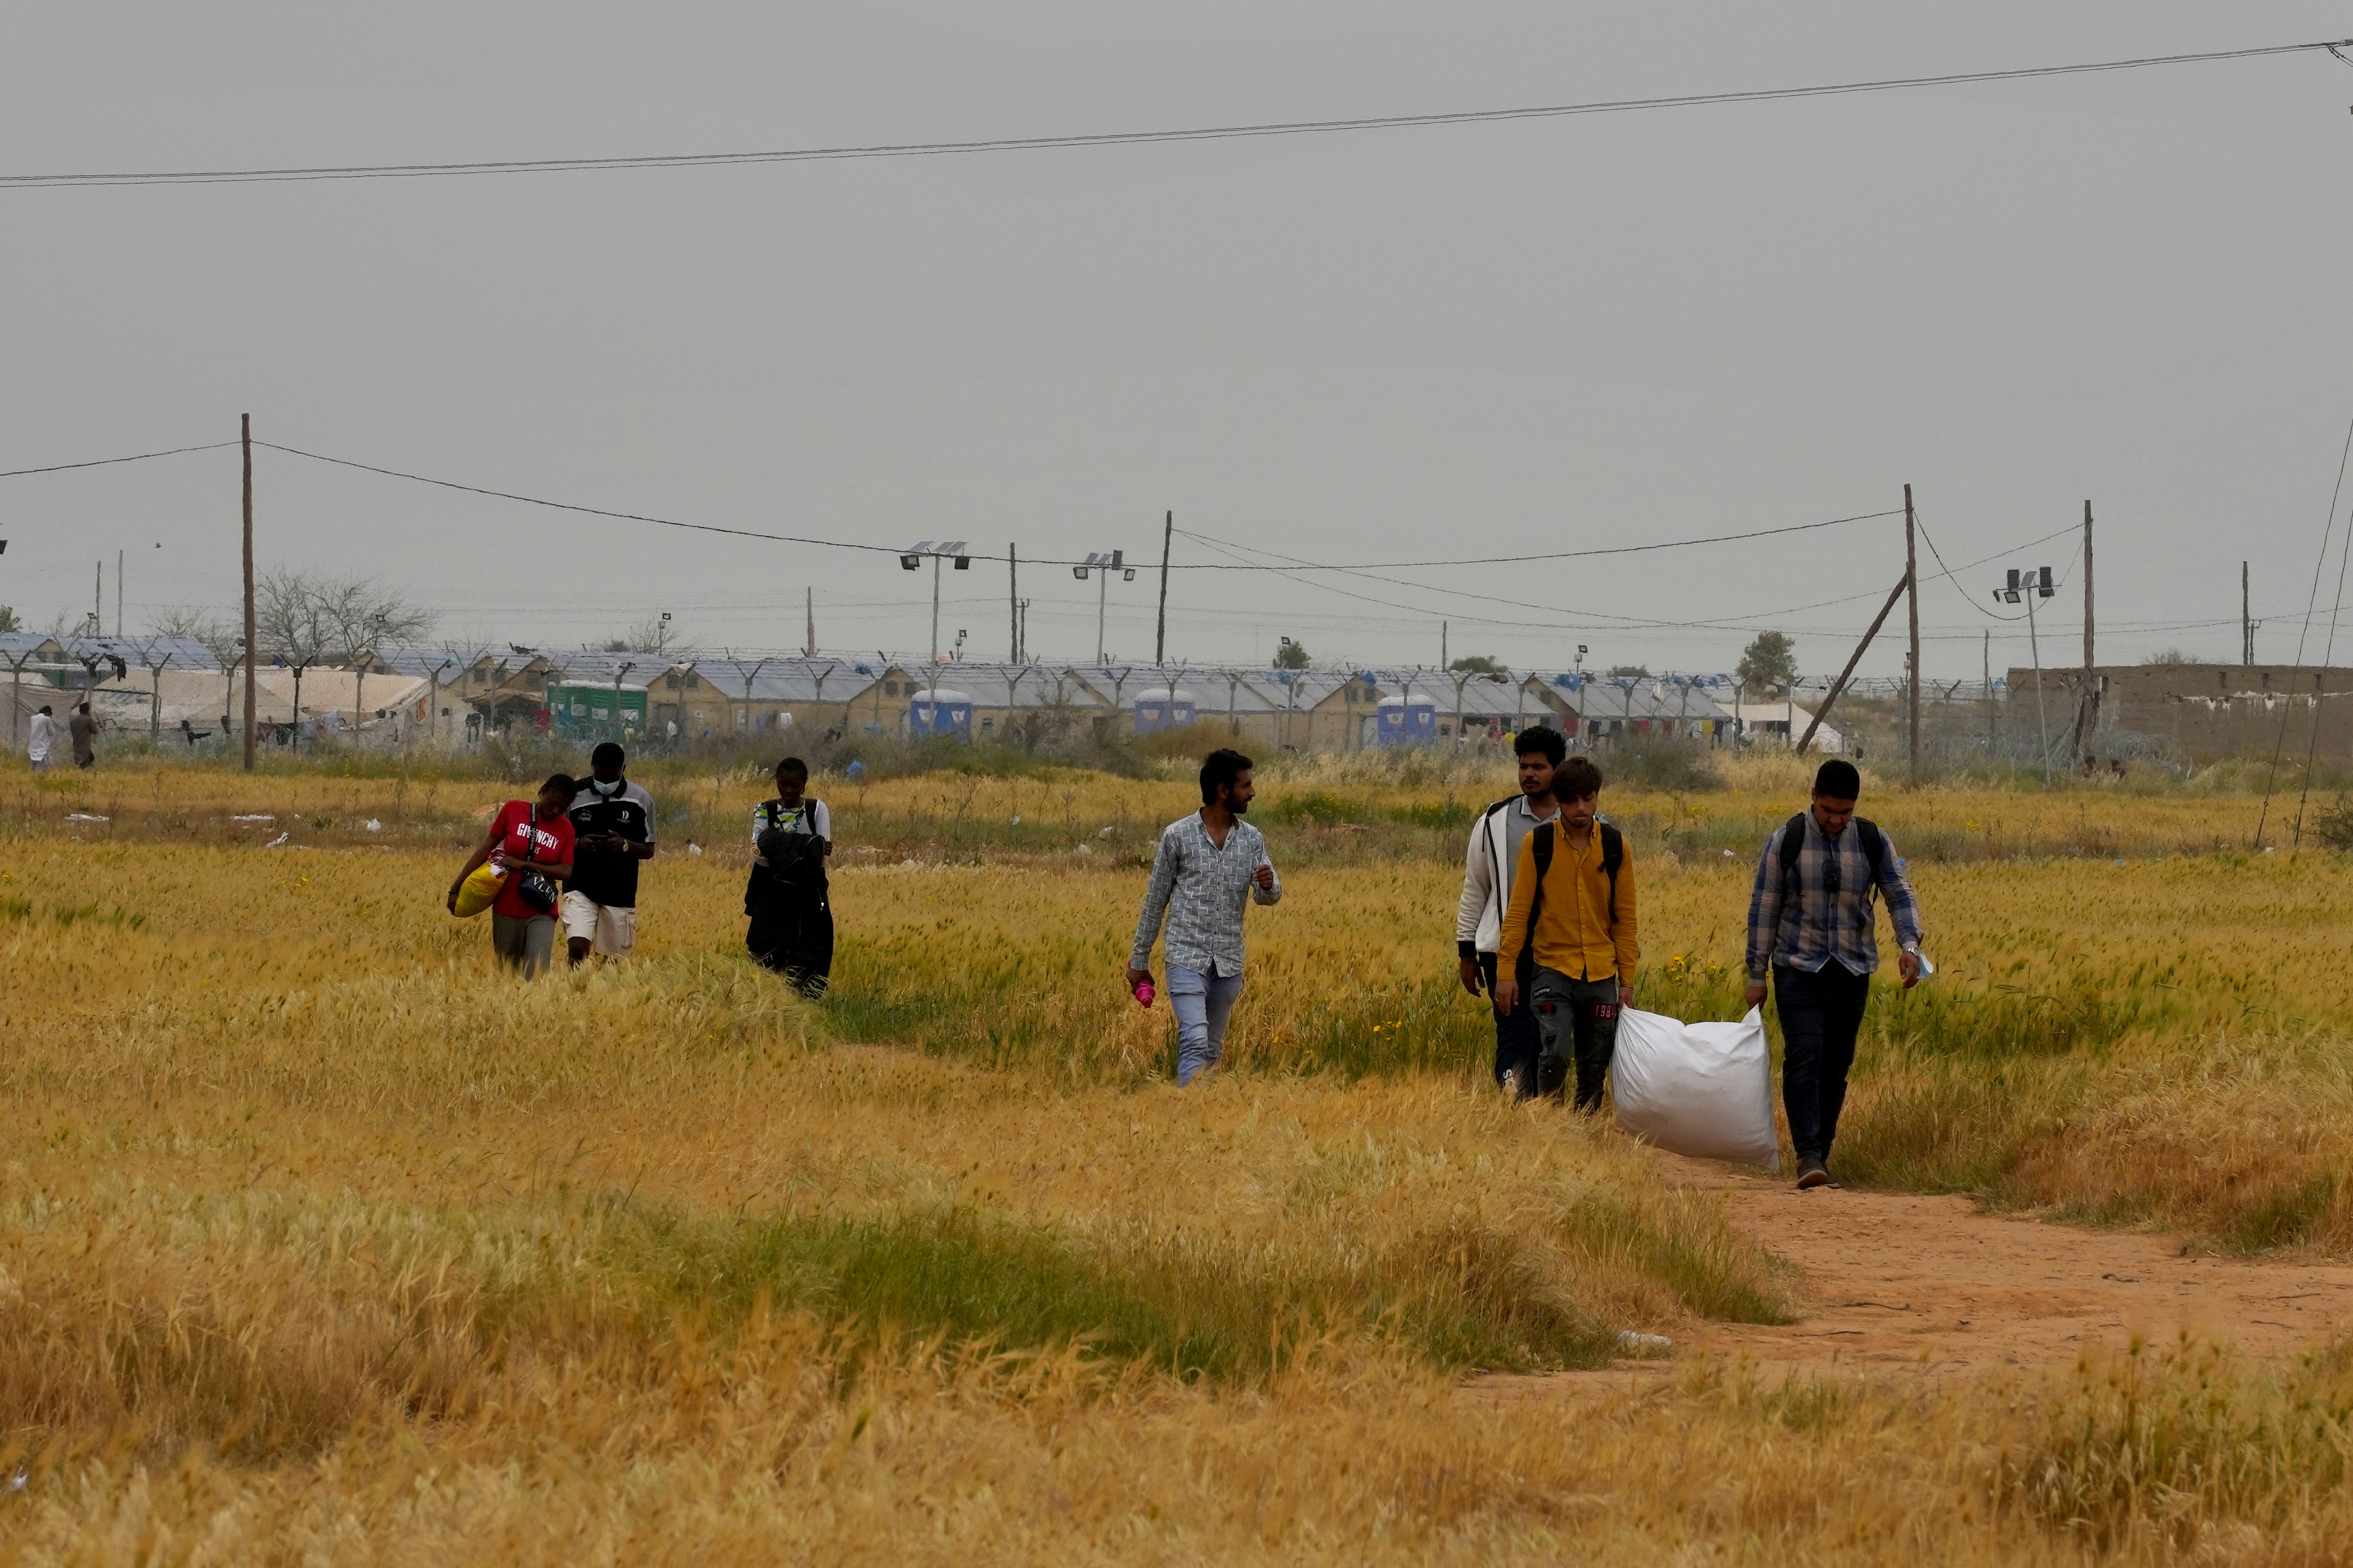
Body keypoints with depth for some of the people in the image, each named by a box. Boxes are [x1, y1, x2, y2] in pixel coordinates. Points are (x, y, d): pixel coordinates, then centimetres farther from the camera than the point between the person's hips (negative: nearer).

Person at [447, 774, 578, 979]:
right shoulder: (513, 810, 0)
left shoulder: (565, 828, 2)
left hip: (540, 914, -1)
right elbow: (485, 849, 3)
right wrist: (456, 888, 1)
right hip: (506, 910, 1)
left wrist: (524, 864, -15)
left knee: (537, 976, -16)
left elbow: (566, 872, -7)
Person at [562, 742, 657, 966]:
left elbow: (648, 851, 6)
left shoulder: (640, 800, 1)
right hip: (581, 889, -1)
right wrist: (578, 844, -16)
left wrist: (625, 845, -15)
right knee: (577, 948, -18)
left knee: (614, 958, 2)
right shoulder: (575, 794, 0)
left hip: (621, 894, 1)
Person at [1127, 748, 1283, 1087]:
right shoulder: (1178, 836, -3)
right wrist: (1140, 961, 8)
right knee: (1196, 1042, -18)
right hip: (1187, 958, -4)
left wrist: (1268, 885, -23)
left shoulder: (1252, 840, 7)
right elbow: (1155, 900, 4)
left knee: (1212, 1051, 10)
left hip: (1229, 965, 4)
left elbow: (1270, 896, 3)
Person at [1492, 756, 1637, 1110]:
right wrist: (1506, 971, -5)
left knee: (1595, 1068, 4)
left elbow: (1625, 918, 8)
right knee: (1556, 1056, -18)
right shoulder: (1538, 844, -1)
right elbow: (1518, 911, 1)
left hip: (1601, 975, 2)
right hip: (1553, 971, -2)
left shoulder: (1615, 846, 5)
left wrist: (1627, 980, 5)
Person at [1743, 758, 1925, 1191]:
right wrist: (1756, 974, -1)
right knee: (1804, 1058, -15)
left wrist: (1910, 945, -17)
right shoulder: (1786, 842, -5)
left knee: (1837, 1065, 6)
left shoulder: (1874, 842, 1)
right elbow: (1764, 908, -1)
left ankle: (1822, 1152, 15)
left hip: (1852, 971, 3)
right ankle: (1808, 1156, -22)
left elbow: (1899, 895, 2)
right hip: (1799, 968, -3)